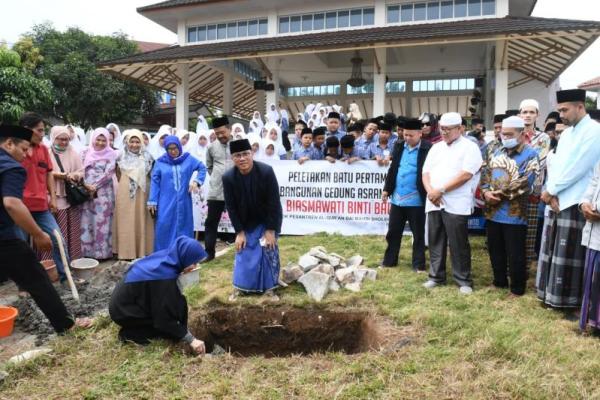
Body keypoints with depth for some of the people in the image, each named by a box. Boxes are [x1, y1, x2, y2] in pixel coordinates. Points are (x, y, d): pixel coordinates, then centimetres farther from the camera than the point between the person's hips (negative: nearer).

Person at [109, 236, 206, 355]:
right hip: (123, 312, -8)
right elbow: (164, 319, -23)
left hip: (123, 303, 8)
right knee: (178, 304, -10)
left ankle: (135, 328, 10)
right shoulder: (165, 275, -29)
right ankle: (130, 333, -4)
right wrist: (190, 340, -18)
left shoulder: (164, 258, -5)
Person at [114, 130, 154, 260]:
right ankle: (126, 250, 8)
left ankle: (142, 250, 12)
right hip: (125, 193, 0)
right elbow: (118, 172, 14)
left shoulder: (147, 157, 1)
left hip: (142, 193, 0)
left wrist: (142, 182, 4)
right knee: (126, 221, 2)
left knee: (141, 220, 5)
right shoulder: (122, 156, 1)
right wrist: (124, 183, 10)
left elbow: (151, 174, 9)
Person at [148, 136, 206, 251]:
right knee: (164, 228, -5)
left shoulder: (188, 159, 4)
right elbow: (154, 182, 2)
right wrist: (152, 201, -1)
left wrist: (197, 181, -4)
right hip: (166, 203, -1)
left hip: (183, 203, 1)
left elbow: (202, 168, 13)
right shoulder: (160, 162, 1)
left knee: (183, 229, 7)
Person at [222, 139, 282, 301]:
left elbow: (274, 203, -21)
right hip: (245, 223, 2)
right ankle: (238, 288, 19)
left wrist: (271, 230, -19)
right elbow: (231, 207, -11)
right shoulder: (228, 177, -20)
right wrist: (239, 231, -10)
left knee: (269, 252, -1)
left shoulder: (266, 171, -27)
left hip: (267, 221, -1)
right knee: (242, 253, 5)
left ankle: (269, 288, 11)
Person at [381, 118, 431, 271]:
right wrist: (387, 189, 12)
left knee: (418, 234, 8)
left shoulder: (428, 149, -10)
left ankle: (418, 264, 19)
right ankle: (389, 260, 27)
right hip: (397, 198, 5)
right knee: (393, 232, 14)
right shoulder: (399, 146, 8)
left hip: (416, 200, -5)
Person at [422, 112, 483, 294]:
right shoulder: (436, 148, 16)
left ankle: (464, 280, 11)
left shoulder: (469, 147, -3)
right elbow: (426, 172, 11)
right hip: (434, 203, 6)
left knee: (458, 245, -1)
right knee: (435, 242, 11)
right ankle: (436, 276, 23)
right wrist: (430, 191, -9)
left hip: (456, 204, -6)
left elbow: (465, 175, -14)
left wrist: (440, 190, -15)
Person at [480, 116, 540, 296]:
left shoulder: (530, 155, -8)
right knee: (495, 250, 17)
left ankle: (517, 288, 19)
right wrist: (486, 192, -8)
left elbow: (523, 183, -18)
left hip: (514, 214, -6)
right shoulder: (497, 152, 14)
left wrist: (500, 195, -15)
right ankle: (499, 281, 34)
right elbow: (485, 173, 11)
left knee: (515, 254, 4)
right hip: (493, 212, 7)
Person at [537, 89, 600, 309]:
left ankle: (568, 298, 10)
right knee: (553, 251, 11)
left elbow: (577, 169, -17)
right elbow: (555, 165, 11)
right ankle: (552, 293, 21)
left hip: (574, 203, -8)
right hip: (556, 200, 8)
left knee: (568, 255, -2)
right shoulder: (566, 133, 16)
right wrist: (551, 193, -4)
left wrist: (550, 191, -9)